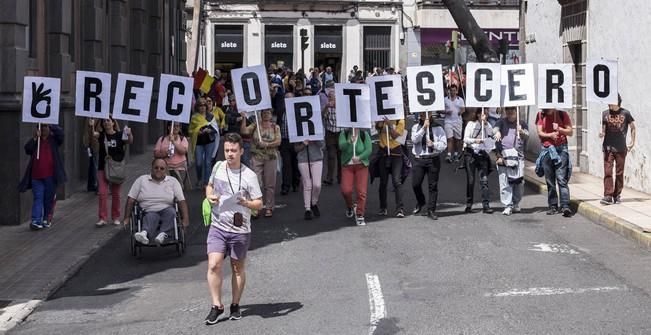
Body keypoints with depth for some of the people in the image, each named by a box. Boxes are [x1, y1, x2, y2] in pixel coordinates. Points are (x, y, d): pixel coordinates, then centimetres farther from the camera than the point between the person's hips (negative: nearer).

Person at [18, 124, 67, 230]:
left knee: (49, 199, 7)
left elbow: (60, 131, -12)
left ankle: (47, 219, 17)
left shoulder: (53, 140, 6)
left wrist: (50, 126, -9)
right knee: (37, 198, -4)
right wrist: (35, 138, -12)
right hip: (36, 176, 1)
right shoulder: (35, 141, 12)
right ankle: (36, 221, -11)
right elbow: (27, 149, -4)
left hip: (50, 176, -1)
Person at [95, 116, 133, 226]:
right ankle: (102, 218, -3)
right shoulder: (101, 135, 2)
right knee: (102, 193, -6)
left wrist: (129, 134, -36)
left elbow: (130, 141, -15)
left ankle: (116, 217, 18)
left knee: (116, 194, 8)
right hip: (103, 168, 1)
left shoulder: (119, 135, -2)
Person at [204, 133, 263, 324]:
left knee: (238, 268, 10)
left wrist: (246, 203, -26)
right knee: (213, 265, -12)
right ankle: (217, 305, -2)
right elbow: (210, 185, 23)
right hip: (218, 227, 2)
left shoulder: (249, 176, -8)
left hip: (240, 230, -2)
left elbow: (259, 204, -5)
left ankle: (235, 305, 25)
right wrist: (210, 196, 0)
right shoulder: (218, 167, 3)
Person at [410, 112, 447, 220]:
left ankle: (431, 210, 7)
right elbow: (414, 140, -9)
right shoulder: (416, 127, 9)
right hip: (419, 159, 1)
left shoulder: (438, 128, 6)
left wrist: (433, 144, -18)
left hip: (433, 159, -1)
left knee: (433, 185, 0)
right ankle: (420, 202, 26)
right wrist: (423, 128, -15)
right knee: (415, 184, -2)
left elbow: (444, 144, 1)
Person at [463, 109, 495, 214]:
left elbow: (491, 134, -1)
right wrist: (475, 140, -18)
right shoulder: (471, 124, 2)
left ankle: (486, 205, -10)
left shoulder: (488, 125, 12)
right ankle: (469, 205, 13)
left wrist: (485, 123, -7)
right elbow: (465, 139, -4)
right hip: (471, 153, -2)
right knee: (470, 180, 2)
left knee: (484, 180, -8)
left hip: (483, 154, 2)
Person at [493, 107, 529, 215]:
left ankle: (515, 204, 20)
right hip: (503, 156, -1)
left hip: (518, 156, 1)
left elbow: (527, 135, -2)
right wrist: (497, 132, -33)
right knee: (504, 182, -7)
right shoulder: (501, 122, 12)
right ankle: (507, 206, -3)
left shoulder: (522, 123, 14)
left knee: (519, 182, 1)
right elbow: (495, 128, -9)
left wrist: (521, 132, -26)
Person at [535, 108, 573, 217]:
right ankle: (553, 206, 11)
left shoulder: (562, 114, 2)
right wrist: (551, 135, -18)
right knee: (549, 181, 5)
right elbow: (540, 133, 1)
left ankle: (565, 206, -16)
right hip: (546, 149, 3)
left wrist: (559, 129, -15)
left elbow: (570, 132, 3)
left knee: (562, 179, -11)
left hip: (561, 149, -2)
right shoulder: (540, 115, 7)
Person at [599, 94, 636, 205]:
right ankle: (608, 196, -7)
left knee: (619, 173, 6)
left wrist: (632, 142, 5)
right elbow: (603, 128, 9)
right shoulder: (605, 113, 3)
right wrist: (601, 133, -14)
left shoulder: (625, 113, -1)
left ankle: (617, 195, 15)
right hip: (608, 147, 1)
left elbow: (632, 127, 9)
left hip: (621, 148, -1)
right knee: (608, 172, -6)